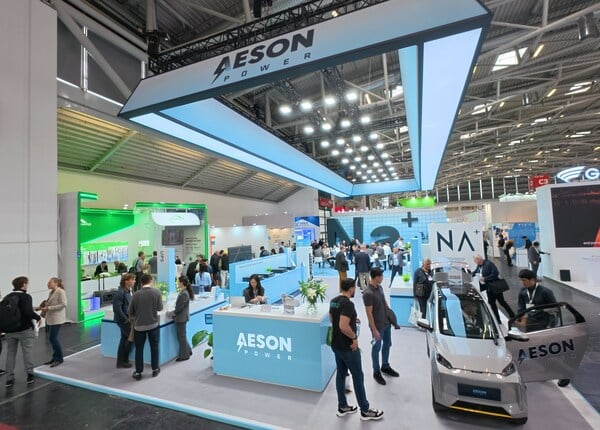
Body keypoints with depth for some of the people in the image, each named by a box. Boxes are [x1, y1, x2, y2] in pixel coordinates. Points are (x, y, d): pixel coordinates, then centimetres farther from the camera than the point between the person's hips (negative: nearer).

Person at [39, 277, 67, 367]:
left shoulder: (60, 292, -12)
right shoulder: (51, 292, 13)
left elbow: (63, 305, -18)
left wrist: (48, 308, -18)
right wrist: (44, 307, 4)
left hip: (57, 319, -8)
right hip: (50, 319, 8)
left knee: (53, 338, -8)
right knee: (52, 338, 12)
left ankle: (59, 358, 4)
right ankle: (55, 358, 23)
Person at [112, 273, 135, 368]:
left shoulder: (128, 291, 7)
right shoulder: (120, 293, -21)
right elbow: (117, 309, -23)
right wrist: (126, 320, -19)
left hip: (126, 319, 9)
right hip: (122, 320, -9)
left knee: (124, 339, 15)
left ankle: (121, 362, 26)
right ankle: (124, 360, 15)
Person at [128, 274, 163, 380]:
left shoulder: (136, 294, -9)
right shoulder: (156, 292, -11)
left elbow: (130, 312, -3)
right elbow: (160, 308, -7)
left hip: (139, 326, 0)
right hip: (153, 324, 0)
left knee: (139, 349, 14)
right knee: (154, 347, 15)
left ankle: (138, 372, 20)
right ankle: (155, 369, 25)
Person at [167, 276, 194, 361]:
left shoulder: (184, 294, -24)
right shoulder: (183, 292, 6)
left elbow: (179, 308, -22)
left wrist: (170, 313, -10)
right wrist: (172, 312, 9)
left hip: (181, 318, -9)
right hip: (181, 317, 9)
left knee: (181, 337, 5)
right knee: (182, 336, 20)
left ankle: (184, 355, 19)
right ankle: (187, 351, 34)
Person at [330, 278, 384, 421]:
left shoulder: (334, 301, 3)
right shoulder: (348, 304, -25)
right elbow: (343, 326, -33)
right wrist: (354, 337, -18)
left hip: (336, 345, 8)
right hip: (347, 347, -8)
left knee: (340, 374, 18)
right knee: (358, 377, 8)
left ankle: (342, 407, 31)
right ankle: (365, 410, 23)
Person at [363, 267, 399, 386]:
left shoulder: (379, 287, -2)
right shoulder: (368, 293, -28)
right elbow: (369, 313, -24)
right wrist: (374, 330, -20)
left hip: (386, 322, 8)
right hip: (378, 326, -8)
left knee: (387, 345, 23)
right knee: (377, 348, 10)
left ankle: (385, 366, 44)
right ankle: (376, 372, 30)